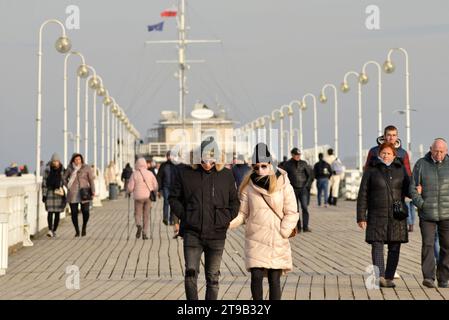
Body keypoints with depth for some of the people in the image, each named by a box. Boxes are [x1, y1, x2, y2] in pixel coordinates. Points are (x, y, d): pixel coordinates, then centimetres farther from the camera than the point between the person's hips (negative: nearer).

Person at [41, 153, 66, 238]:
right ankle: (50, 230, -20)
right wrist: (44, 194, -6)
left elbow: (64, 181, 9)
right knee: (50, 211, -12)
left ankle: (54, 230, 13)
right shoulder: (47, 169, -4)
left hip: (59, 192, 2)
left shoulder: (62, 169, 3)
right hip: (49, 192, -2)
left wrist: (64, 195, 8)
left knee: (57, 213, 3)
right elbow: (44, 182, -2)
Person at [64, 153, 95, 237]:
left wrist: (93, 191, -11)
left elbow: (91, 180, -3)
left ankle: (84, 226, 16)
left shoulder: (86, 168, 0)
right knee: (74, 212, 0)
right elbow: (64, 178, 18)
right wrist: (68, 187, 6)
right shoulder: (70, 168, 5)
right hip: (73, 194, 2)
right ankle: (77, 231, 12)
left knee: (85, 211, -11)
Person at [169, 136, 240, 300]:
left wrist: (226, 218, 0)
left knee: (213, 277, 7)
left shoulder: (226, 175, 6)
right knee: (191, 273, -10)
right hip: (192, 233, -1)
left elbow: (234, 202, 15)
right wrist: (184, 215, -2)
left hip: (216, 233, 1)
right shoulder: (186, 174, 2)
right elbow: (173, 198, 11)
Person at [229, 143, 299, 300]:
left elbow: (291, 213, 1)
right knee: (256, 277, -8)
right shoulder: (248, 187, 2)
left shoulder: (283, 184, -1)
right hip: (255, 240, 0)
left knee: (274, 279, 0)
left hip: (277, 241, 0)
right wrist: (228, 222, -14)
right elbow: (242, 213, 4)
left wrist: (282, 232, -10)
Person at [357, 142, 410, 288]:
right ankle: (380, 277, -22)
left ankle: (389, 278, 11)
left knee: (394, 247, 2)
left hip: (397, 215, 2)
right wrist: (361, 217, -5)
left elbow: (407, 190, 8)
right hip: (377, 215, -2)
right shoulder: (371, 170, 1)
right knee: (377, 245, -12)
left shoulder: (400, 169, 7)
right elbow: (363, 194, 0)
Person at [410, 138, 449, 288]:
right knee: (428, 244, -11)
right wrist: (421, 205, -12)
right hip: (427, 214, -1)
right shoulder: (421, 164, 1)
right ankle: (428, 277, -16)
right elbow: (413, 188, 0)